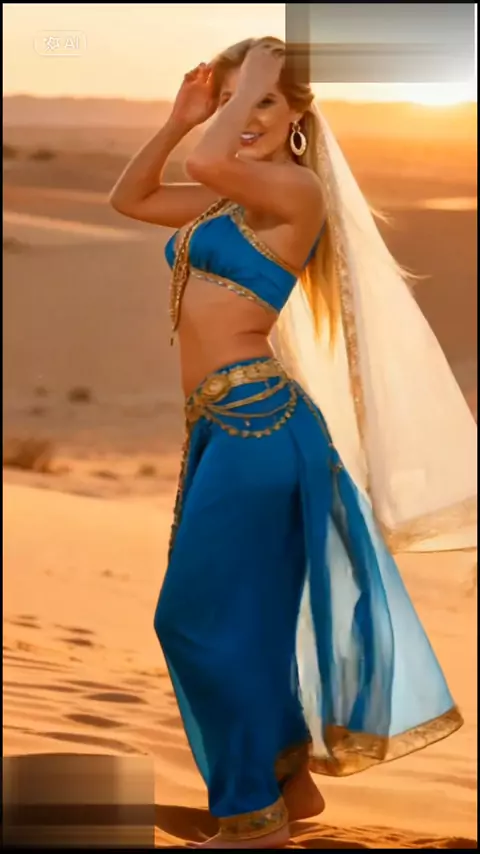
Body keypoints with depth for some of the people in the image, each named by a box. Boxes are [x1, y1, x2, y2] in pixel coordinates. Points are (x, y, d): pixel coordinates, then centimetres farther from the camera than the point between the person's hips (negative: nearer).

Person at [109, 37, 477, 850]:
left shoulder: (295, 189, -10)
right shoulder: (226, 199, 16)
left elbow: (209, 161, -28)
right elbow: (128, 197, 25)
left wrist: (260, 79, -13)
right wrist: (178, 117, 14)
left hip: (256, 419, -9)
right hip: (219, 422, 9)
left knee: (202, 614, -5)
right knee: (250, 614, 15)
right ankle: (289, 779, 30)